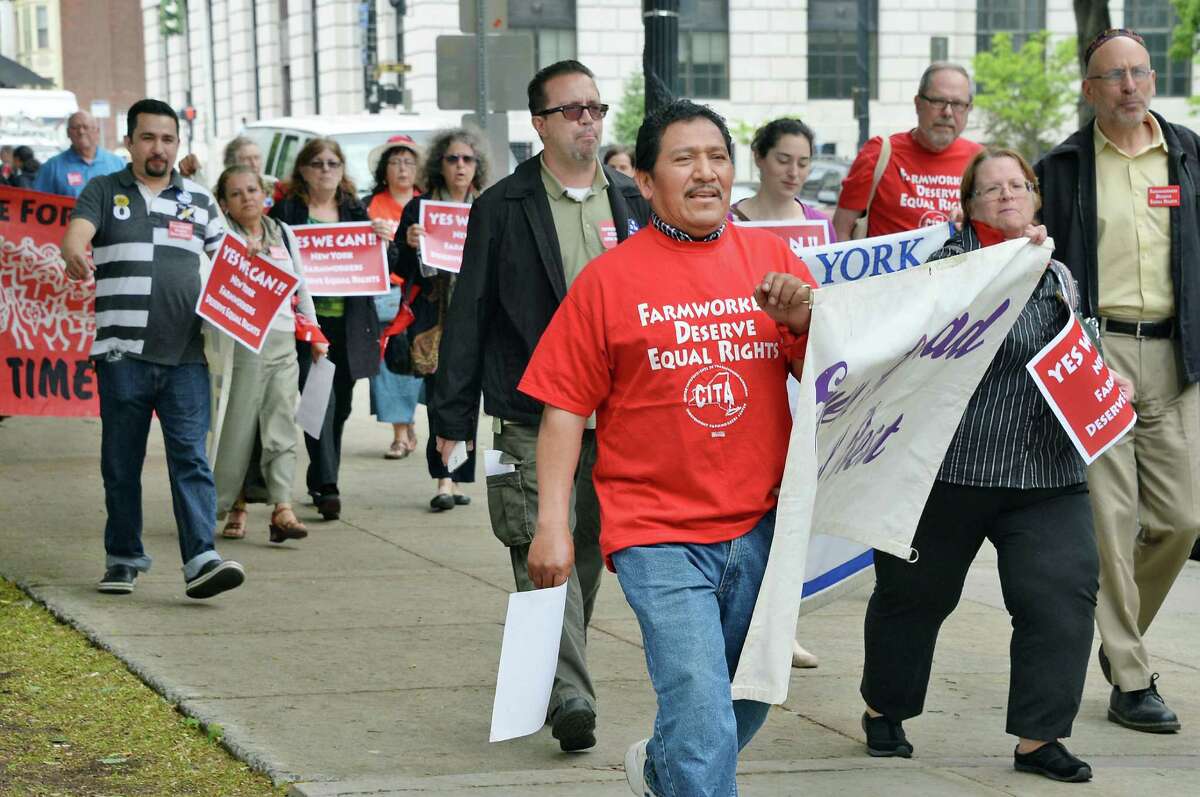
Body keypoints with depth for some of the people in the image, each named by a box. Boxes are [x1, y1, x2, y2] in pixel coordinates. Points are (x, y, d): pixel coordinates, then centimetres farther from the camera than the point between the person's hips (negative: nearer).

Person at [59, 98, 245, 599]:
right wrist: (74, 255, -35)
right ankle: (123, 559, 18)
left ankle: (201, 560, -14)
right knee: (121, 463, 7)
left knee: (191, 457, -8)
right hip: (122, 353, -1)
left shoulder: (199, 201, 16)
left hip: (186, 356, 1)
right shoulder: (104, 192, 8)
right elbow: (75, 235, -10)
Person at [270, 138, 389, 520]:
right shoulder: (286, 210, 3)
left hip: (347, 323, 4)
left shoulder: (356, 211, 15)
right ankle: (326, 485, -17)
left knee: (340, 405, 9)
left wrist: (383, 241, -6)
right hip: (305, 319, -4)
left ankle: (319, 481, 23)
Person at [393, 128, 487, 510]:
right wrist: (409, 244, -15)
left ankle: (454, 480, 12)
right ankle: (445, 479, -13)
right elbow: (402, 271, 4)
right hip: (434, 317, -2)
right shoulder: (418, 209, 5)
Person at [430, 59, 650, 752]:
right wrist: (453, 416, -2)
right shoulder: (503, 209, 1)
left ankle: (550, 666, 29)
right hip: (533, 415, -4)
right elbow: (468, 317, 1)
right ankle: (569, 694, -17)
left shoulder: (634, 202, 11)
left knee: (591, 547, 12)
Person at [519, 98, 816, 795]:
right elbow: (566, 409, 0)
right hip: (659, 535, -4)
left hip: (762, 528, 4)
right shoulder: (610, 278, -2)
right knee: (705, 721, -14)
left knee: (747, 707, 18)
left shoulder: (771, 257, 5)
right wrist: (553, 525, -6)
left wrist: (800, 320, -10)